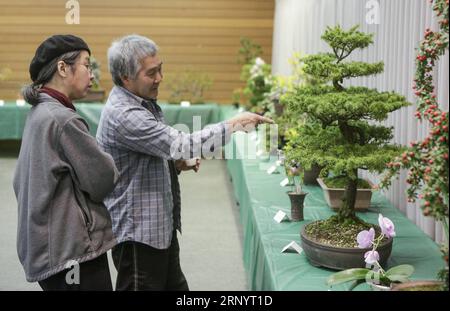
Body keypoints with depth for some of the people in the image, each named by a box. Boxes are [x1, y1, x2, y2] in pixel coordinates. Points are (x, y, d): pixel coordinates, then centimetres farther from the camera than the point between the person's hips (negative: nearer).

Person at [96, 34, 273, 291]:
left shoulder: (144, 102, 9)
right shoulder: (122, 114, -23)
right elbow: (182, 144, -29)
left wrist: (177, 164, 0)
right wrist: (233, 125, -22)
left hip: (162, 226, 9)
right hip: (137, 232, -9)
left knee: (175, 285, 18)